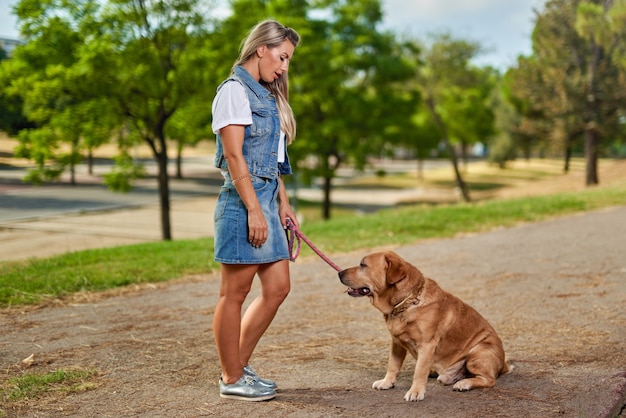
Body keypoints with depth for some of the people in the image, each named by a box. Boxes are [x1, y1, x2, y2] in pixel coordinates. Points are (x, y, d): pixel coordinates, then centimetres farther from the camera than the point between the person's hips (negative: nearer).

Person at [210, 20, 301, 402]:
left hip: (267, 199, 10)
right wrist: (254, 211, -19)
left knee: (278, 287, 10)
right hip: (243, 201, -10)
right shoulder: (235, 91, -9)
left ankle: (239, 366, 21)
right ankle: (232, 380, 9)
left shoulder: (265, 95, 20)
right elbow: (234, 156, -16)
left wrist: (283, 203, 17)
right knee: (235, 293, -1)